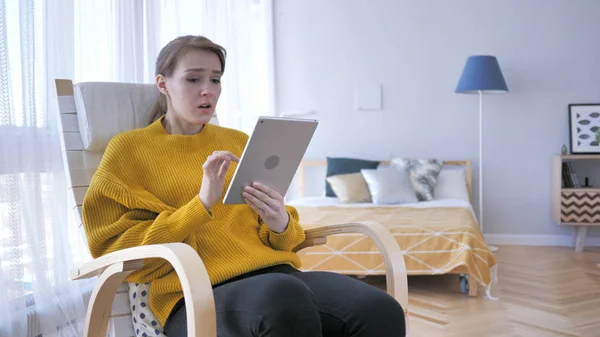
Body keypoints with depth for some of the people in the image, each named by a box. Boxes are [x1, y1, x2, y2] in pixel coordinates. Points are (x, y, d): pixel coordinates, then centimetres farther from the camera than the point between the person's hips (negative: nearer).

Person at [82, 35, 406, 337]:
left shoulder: (238, 142, 22)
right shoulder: (128, 148, 10)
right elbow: (121, 249, 0)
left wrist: (281, 224, -3)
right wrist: (202, 204, -12)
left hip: (273, 272, 4)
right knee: (285, 299, -38)